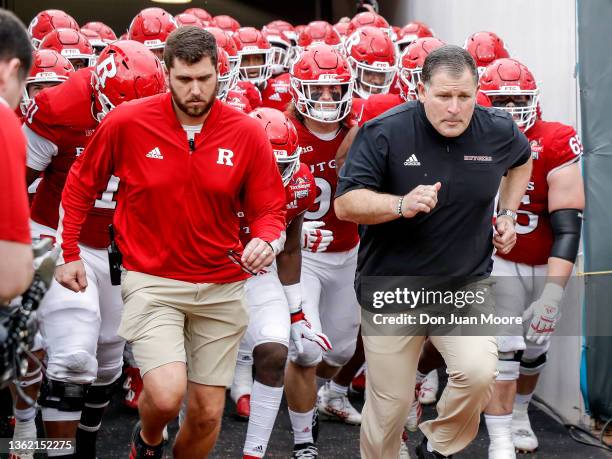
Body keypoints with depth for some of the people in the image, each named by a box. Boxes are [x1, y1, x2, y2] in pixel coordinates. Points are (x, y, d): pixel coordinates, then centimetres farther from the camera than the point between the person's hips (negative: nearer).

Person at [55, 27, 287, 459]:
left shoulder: (247, 134, -6)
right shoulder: (128, 123, -9)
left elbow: (270, 211, 1)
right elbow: (81, 185, 6)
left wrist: (266, 243, -21)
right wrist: (69, 253, 7)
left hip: (222, 287, 2)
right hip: (152, 281, -2)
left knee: (207, 414, 7)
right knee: (166, 396, -20)